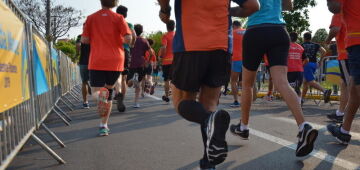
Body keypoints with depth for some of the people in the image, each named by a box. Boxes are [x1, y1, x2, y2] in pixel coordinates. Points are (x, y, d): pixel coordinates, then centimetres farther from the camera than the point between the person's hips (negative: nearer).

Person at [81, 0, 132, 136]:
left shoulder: (91, 18, 6)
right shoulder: (118, 18, 2)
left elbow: (84, 40, 2)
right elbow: (128, 39, -10)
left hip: (97, 61, 0)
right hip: (115, 62, 0)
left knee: (96, 91, 5)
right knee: (109, 91, 14)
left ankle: (101, 95, -34)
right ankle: (104, 126, 13)